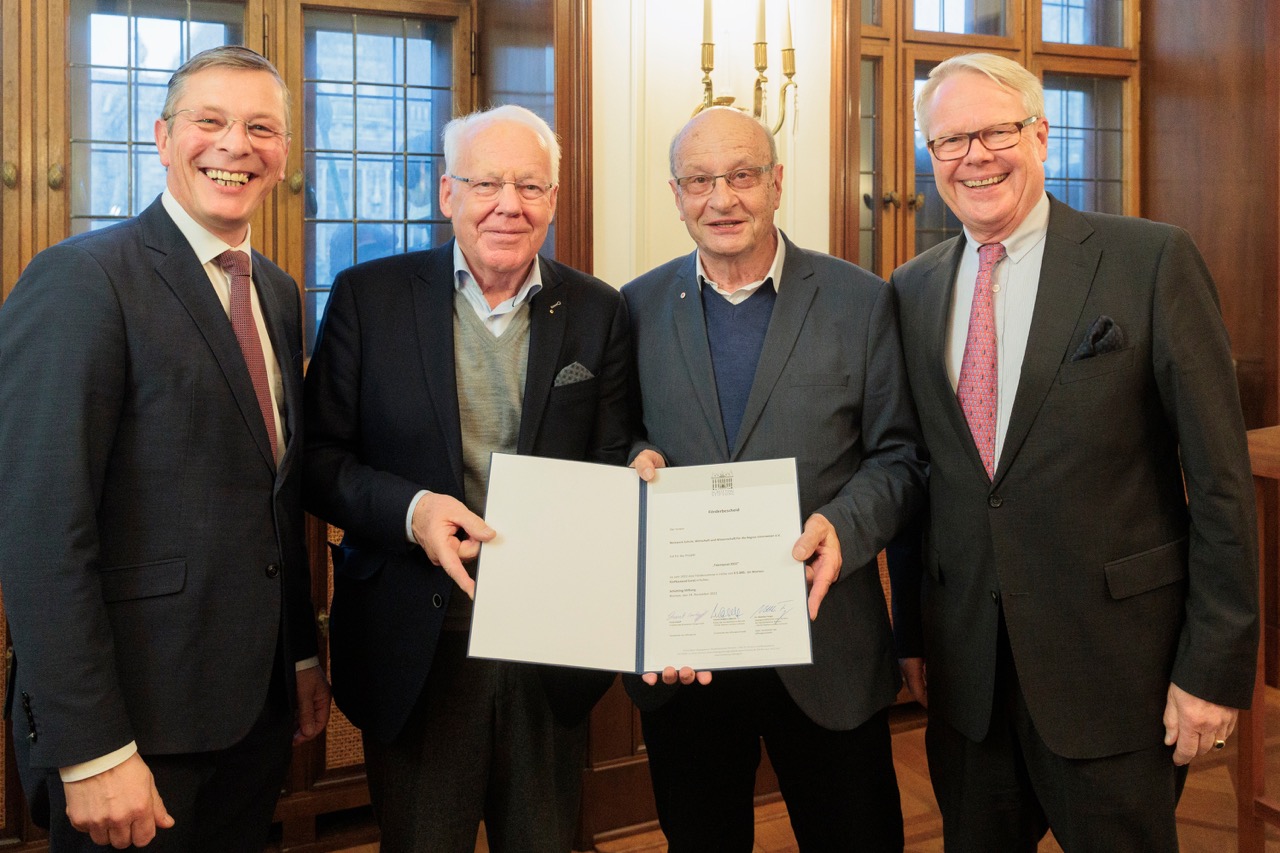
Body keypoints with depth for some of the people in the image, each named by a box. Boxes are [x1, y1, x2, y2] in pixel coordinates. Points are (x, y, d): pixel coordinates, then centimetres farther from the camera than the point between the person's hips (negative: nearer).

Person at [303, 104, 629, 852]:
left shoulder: (599, 313, 2)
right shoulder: (369, 297, -2)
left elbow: (612, 471, 2)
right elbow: (318, 457, -3)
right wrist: (410, 510, -20)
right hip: (415, 650, -1)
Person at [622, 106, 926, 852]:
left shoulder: (860, 301, -1)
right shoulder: (638, 307, 4)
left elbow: (900, 454, -1)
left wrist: (844, 526, -19)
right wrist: (634, 460, -14)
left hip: (826, 647, -1)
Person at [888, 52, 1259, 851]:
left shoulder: (1153, 261, -8)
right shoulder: (912, 290, 5)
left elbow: (1219, 478, -9)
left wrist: (1217, 665, -10)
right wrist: (910, 629, 10)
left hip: (1115, 661, -3)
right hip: (965, 662, 4)